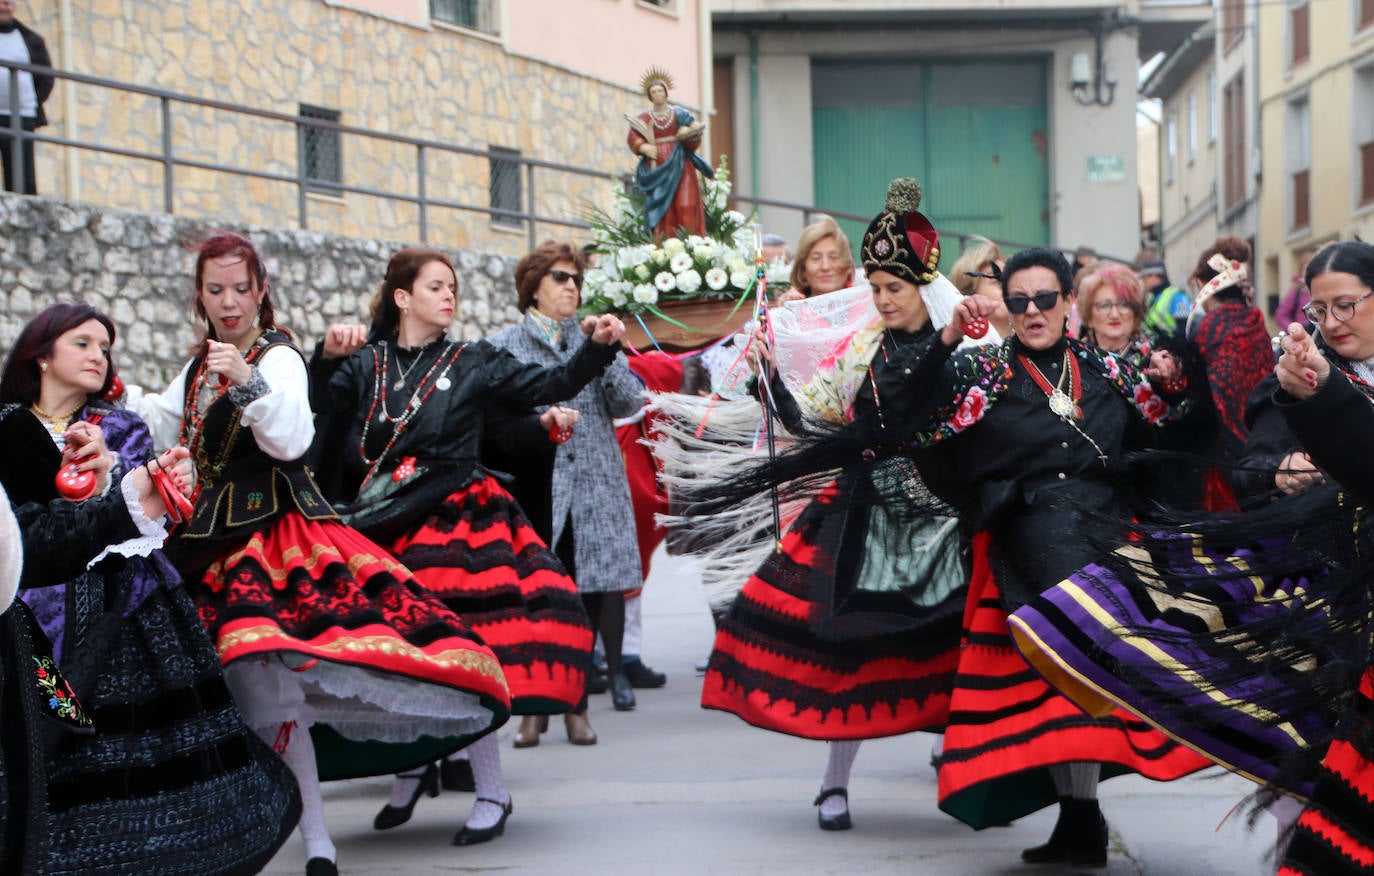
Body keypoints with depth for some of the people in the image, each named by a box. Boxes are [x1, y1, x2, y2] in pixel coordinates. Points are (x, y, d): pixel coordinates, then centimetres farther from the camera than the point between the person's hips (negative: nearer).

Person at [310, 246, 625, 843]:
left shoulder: (472, 364, 8)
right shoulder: (366, 364, 9)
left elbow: (549, 385, 2)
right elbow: (319, 405, -6)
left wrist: (599, 346, -11)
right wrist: (329, 356, -23)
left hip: (455, 524, -2)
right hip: (382, 531, 2)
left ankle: (493, 794, 0)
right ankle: (413, 766, 28)